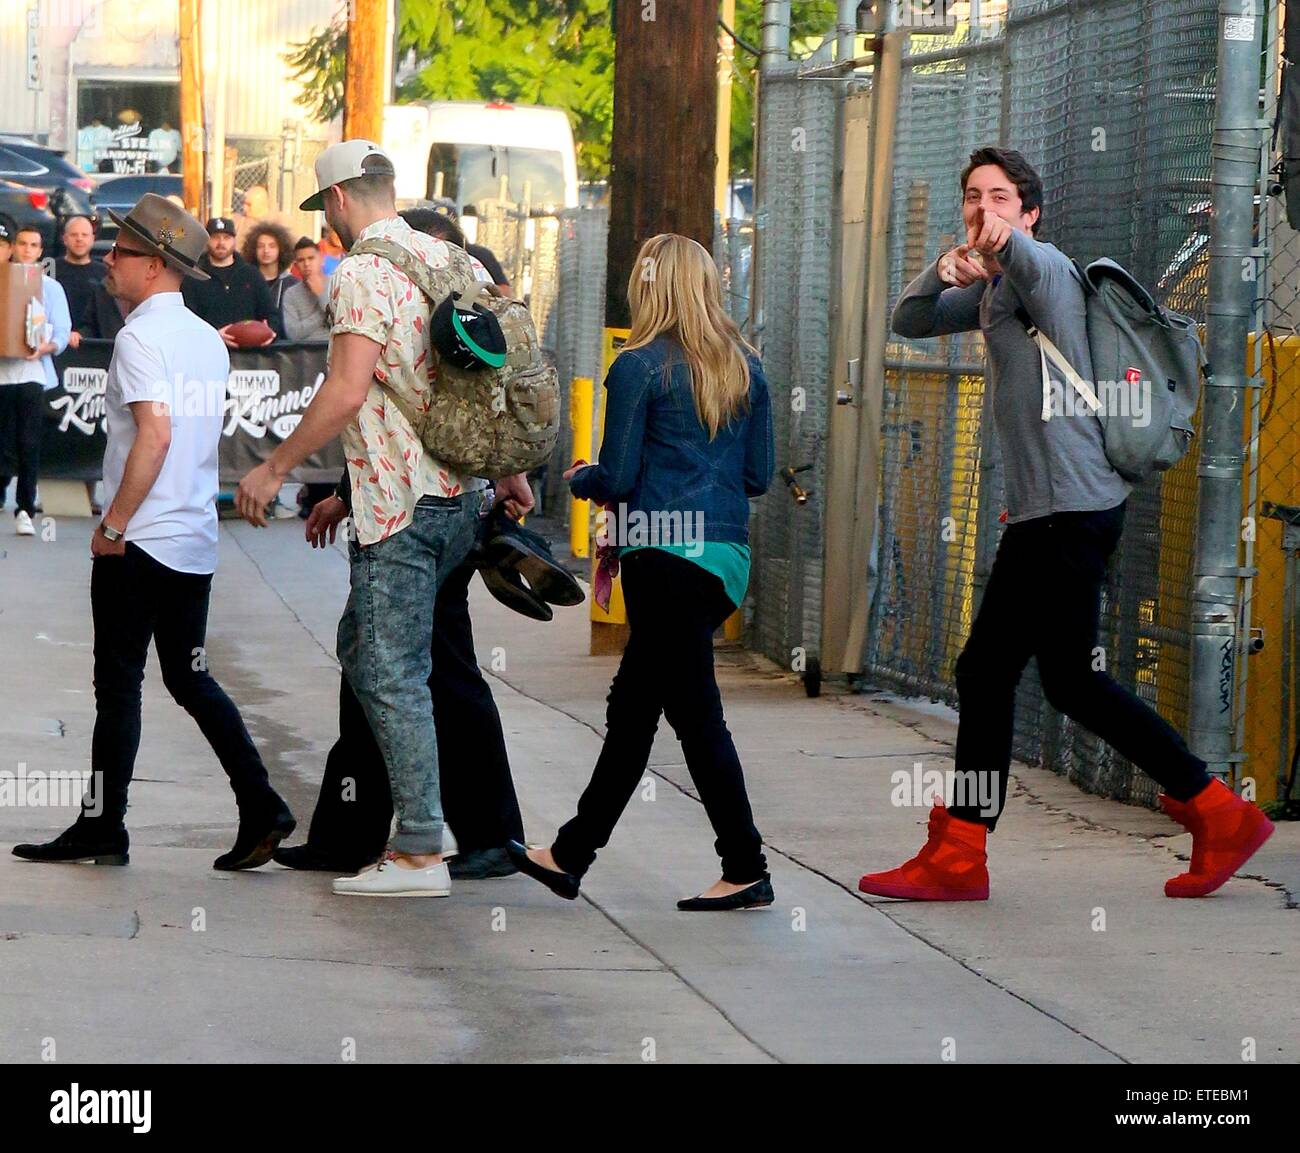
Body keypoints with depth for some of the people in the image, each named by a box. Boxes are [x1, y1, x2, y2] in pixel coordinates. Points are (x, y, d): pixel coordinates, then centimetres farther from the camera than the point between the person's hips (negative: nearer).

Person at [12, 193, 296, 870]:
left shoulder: (140, 337, -13)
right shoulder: (208, 341, 13)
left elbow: (154, 434, -23)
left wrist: (113, 524, -17)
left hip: (139, 539, -8)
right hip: (196, 541, 8)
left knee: (119, 683, 0)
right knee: (191, 680, 12)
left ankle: (102, 827, 5)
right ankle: (260, 808, 3)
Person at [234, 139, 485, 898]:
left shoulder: (363, 273, -12)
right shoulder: (449, 260, 12)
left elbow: (347, 393, -20)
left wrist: (275, 468, -11)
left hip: (401, 506, -9)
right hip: (461, 495, 9)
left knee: (392, 675, -5)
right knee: (362, 647, 20)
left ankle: (421, 853, -5)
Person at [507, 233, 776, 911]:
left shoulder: (640, 367, -9)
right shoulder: (746, 368, 9)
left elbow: (618, 478, -9)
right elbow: (759, 475, 11)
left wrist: (580, 480, 12)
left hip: (666, 556, -7)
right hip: (727, 553, 7)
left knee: (696, 714, -2)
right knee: (631, 709, 15)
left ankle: (746, 871, -2)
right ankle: (570, 856, 22)